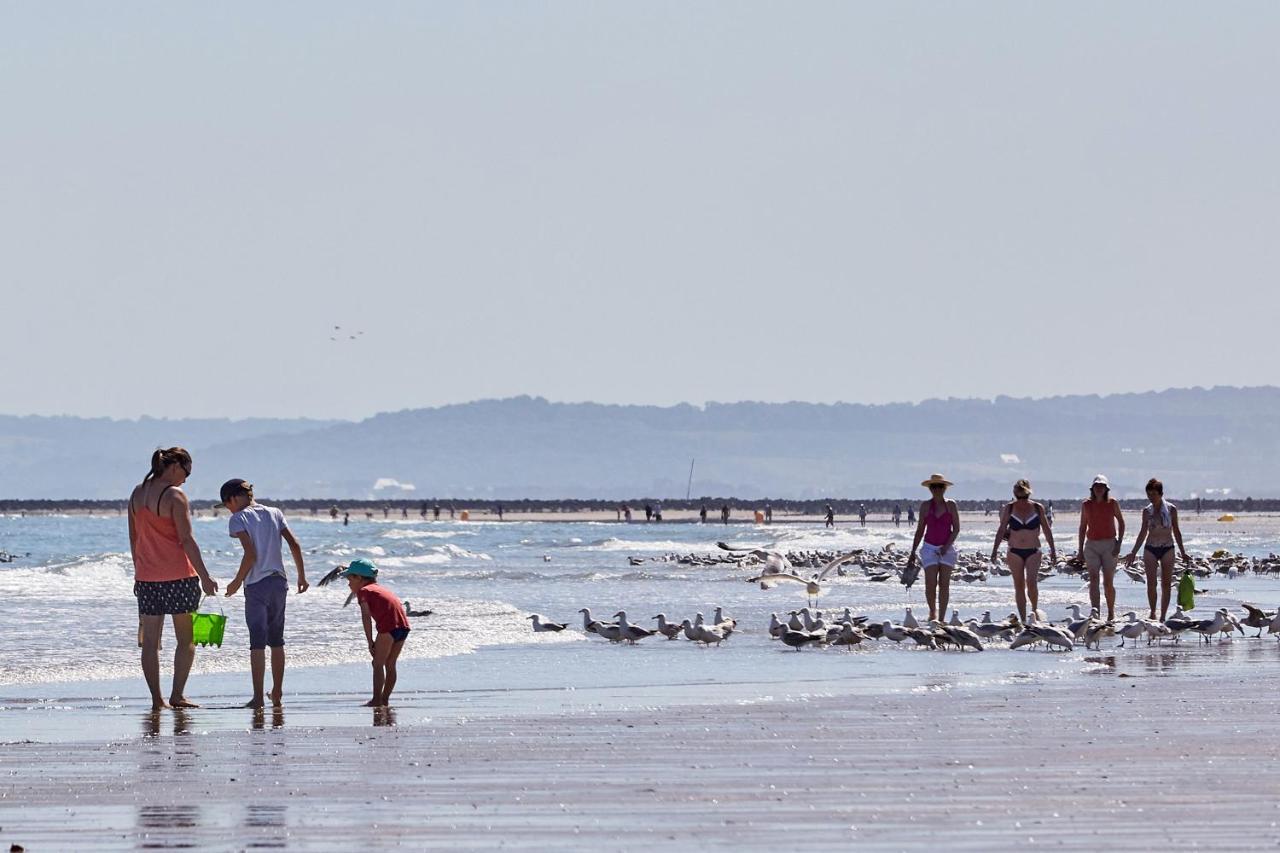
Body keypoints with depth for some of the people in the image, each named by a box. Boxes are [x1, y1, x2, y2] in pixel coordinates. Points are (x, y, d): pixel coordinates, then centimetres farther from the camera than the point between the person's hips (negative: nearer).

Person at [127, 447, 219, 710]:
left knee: (150, 640, 6)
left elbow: (134, 539, 14)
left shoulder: (137, 494, 8)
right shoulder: (175, 496, -11)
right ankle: (177, 695, -2)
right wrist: (204, 577, -12)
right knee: (186, 639, 4)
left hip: (146, 576, 6)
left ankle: (157, 699, 4)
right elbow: (186, 540, -15)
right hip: (178, 575, -6)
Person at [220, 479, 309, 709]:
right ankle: (277, 695, 20)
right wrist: (302, 576, 14)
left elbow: (251, 554, -16)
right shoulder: (274, 513, 10)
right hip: (279, 582, 6)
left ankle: (258, 697, -10)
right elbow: (294, 545, 6)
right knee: (276, 640, 15)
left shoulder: (239, 519, -6)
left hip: (256, 586, -6)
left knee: (257, 641, -5)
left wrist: (237, 582, -5)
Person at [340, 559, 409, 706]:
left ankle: (377, 700, -5)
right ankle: (385, 699, 18)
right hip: (403, 625, 8)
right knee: (390, 664, 16)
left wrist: (370, 642, -5)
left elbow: (366, 616, -4)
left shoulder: (363, 591, 4)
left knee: (378, 664, 0)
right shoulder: (378, 587, 27)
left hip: (388, 626, -8)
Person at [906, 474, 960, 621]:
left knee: (944, 584, -1)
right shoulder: (925, 506, 4)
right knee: (930, 584, -9)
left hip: (947, 548, -1)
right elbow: (920, 530, 10)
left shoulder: (950, 505, 1)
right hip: (930, 547, 1)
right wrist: (913, 552, 9)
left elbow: (956, 529, -1)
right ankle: (932, 611, 17)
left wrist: (947, 546, -15)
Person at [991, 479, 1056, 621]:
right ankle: (1023, 620, 7)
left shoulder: (1038, 508, 0)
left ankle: (1035, 610, 6)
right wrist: (995, 550, -2)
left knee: (1031, 582, -17)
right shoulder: (1009, 508, 0)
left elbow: (1046, 529, 8)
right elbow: (1001, 530, 3)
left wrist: (1052, 549, 9)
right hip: (1015, 551, 1)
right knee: (1019, 586, 3)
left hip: (1033, 551, -1)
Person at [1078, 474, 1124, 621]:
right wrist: (1080, 550, 9)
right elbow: (1082, 528, 11)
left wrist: (1118, 543, -4)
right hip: (1091, 544, 2)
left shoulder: (1112, 503, -1)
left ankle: (1111, 613, 19)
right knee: (1093, 580, -9)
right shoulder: (1086, 505, 4)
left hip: (1109, 544, -2)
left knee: (1108, 582, 2)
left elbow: (1121, 523, 6)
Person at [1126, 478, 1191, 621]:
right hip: (1150, 549, 1)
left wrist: (1183, 553, 5)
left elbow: (1176, 531, 5)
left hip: (1167, 548, -1)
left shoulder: (1171, 510, -2)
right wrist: (1133, 553, 9)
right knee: (1151, 583, -6)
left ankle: (1163, 616, 4)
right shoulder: (1147, 511, 3)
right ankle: (1152, 613, 5)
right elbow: (1143, 533, 10)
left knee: (1166, 584, 0)